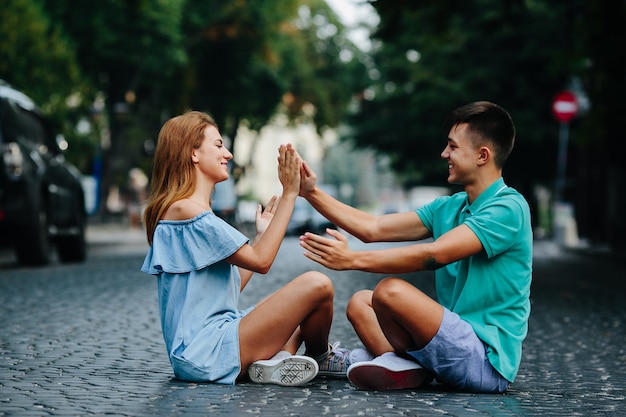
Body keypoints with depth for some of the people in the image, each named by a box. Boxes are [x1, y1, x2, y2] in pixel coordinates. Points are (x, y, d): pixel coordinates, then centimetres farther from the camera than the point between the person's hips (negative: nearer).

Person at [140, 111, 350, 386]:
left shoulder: (194, 211, 20)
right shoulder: (185, 209, -13)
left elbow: (230, 288, 19)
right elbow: (260, 261, -13)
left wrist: (261, 235, 22)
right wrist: (289, 194, -8)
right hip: (206, 352, -11)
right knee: (316, 286, -20)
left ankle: (275, 360, -4)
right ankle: (319, 358, 11)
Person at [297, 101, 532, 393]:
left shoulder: (508, 208, -14)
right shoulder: (449, 208, 14)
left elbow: (434, 254, -25)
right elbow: (373, 228, 11)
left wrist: (353, 259, -25)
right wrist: (312, 194, 6)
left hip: (487, 361, -9)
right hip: (460, 347, 9)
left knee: (390, 291, -26)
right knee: (360, 302, 11)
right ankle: (405, 368, -14)